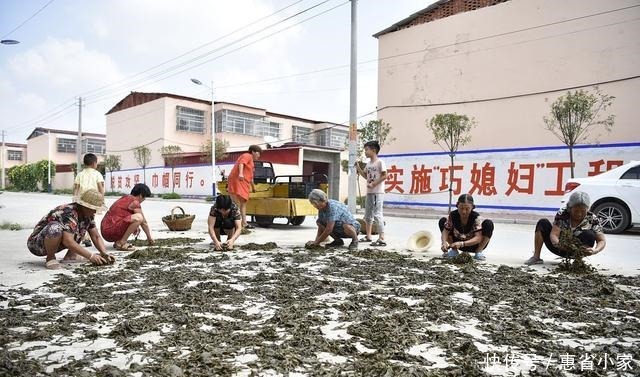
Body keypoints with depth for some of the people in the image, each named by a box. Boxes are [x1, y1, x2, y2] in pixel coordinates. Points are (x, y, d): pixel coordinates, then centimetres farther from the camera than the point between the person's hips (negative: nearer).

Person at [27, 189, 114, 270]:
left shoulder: (87, 214, -3)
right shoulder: (69, 213, -28)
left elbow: (96, 237, -1)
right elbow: (68, 241, -37)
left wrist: (104, 254, -17)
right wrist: (90, 256, -35)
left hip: (56, 243, 8)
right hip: (36, 244, -8)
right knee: (56, 228, -37)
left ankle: (70, 255, 5)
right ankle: (50, 258, -15)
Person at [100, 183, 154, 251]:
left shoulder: (125, 198, 17)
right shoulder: (134, 202, -8)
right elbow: (144, 222, -2)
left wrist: (136, 226, 19)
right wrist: (149, 237, 10)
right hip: (111, 231, -10)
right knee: (138, 217, -23)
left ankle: (118, 241, 11)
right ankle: (121, 243, -15)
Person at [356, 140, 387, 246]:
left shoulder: (380, 162, -10)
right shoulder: (368, 163, 14)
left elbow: (384, 176, -14)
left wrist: (373, 184, -17)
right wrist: (358, 168, 7)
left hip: (377, 192, -9)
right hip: (369, 192, 9)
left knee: (377, 214, -12)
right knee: (368, 215, 15)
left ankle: (381, 239, -10)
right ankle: (368, 236, 28)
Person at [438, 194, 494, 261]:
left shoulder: (476, 217, -25)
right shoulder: (453, 215, -18)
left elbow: (478, 238, -33)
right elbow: (445, 231, -19)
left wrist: (462, 243, -49)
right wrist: (444, 242, -41)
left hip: (473, 245, -2)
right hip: (458, 244, 3)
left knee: (489, 224, -27)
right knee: (442, 221, -14)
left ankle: (479, 251, -10)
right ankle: (454, 250, -1)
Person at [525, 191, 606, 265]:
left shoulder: (592, 219, -14)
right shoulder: (562, 214, -16)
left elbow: (602, 241, -17)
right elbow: (553, 234, -24)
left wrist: (594, 251, -40)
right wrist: (558, 244, -48)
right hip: (561, 247, 1)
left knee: (589, 235, -28)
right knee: (543, 223, -18)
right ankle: (536, 257, -19)